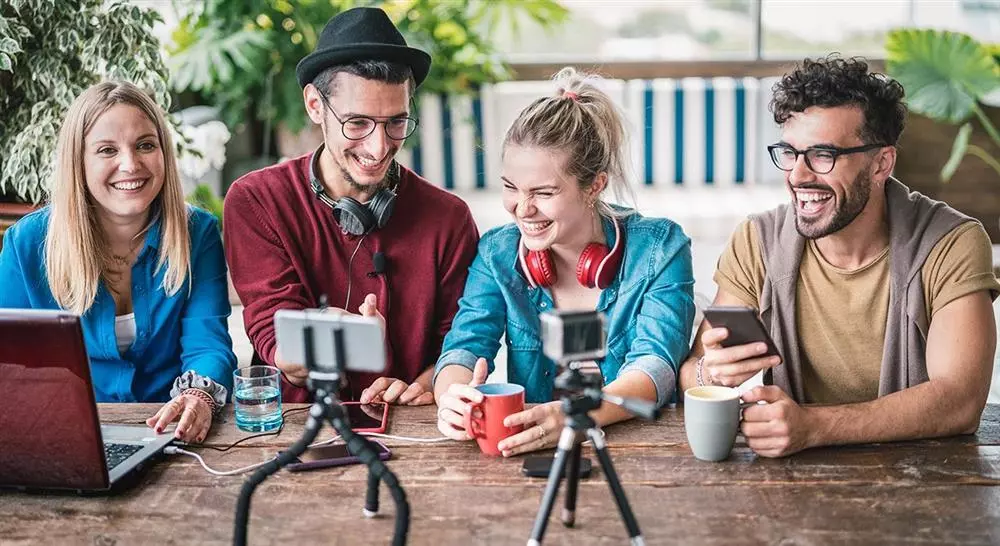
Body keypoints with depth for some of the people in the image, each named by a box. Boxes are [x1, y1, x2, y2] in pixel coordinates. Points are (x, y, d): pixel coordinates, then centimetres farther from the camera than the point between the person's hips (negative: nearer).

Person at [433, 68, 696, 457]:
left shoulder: (660, 248, -5)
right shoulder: (498, 253, 3)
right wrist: (453, 397, -32)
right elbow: (464, 348, -7)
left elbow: (654, 366, -17)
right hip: (526, 452, 2)